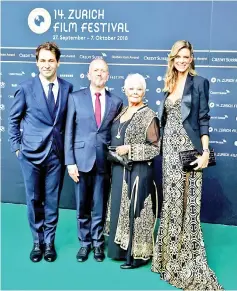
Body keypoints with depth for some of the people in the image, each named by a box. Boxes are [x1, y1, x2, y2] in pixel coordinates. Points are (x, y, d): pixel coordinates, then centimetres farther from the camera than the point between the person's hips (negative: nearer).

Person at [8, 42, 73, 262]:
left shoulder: (67, 88, 2)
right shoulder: (26, 88, -2)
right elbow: (13, 119, 5)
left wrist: (67, 147, 2)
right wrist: (16, 146, 0)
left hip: (57, 153, 1)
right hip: (32, 153, -1)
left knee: (52, 201, 10)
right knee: (34, 200, 10)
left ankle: (49, 242, 26)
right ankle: (37, 242, 27)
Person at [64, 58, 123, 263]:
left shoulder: (116, 102, 5)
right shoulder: (76, 98, 1)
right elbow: (69, 132, -1)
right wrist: (70, 161, -7)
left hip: (105, 161, 1)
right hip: (82, 159, 0)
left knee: (100, 206, 10)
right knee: (82, 206, 10)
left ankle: (97, 243, 26)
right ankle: (85, 242, 27)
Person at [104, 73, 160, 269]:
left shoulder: (149, 116, -10)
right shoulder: (121, 113, 11)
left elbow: (156, 148, -12)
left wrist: (130, 149, -19)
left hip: (138, 172, -7)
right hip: (119, 170, 8)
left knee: (135, 211, 0)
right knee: (120, 210, 15)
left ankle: (138, 254, 14)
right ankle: (123, 249, 30)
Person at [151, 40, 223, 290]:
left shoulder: (199, 83, -2)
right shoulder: (169, 84, 14)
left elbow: (203, 119, -8)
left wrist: (205, 152, -15)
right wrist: (162, 145, 13)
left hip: (188, 149, -5)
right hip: (169, 148, 6)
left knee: (186, 203, -2)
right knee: (171, 202, 11)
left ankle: (188, 260, 11)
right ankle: (171, 255, 25)